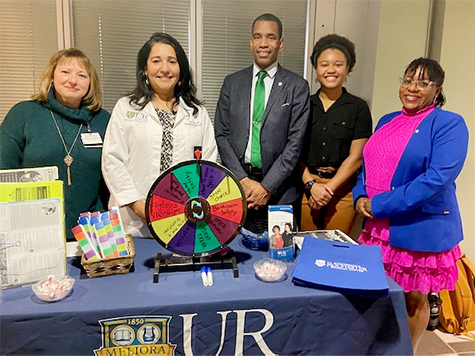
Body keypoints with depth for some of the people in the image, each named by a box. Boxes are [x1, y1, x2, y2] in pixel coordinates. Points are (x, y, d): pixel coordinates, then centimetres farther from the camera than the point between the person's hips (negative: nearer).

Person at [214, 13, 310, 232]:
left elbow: (295, 142, -5)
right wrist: (243, 180, -7)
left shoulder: (297, 86, 1)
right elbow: (221, 134, 3)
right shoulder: (232, 83, 8)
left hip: (279, 190, -1)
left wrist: (267, 186, -11)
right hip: (236, 186, 2)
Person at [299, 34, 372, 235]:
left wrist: (329, 188, -8)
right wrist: (311, 184, -8)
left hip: (342, 189, -1)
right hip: (307, 187, 2)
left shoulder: (358, 108, 3)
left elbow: (356, 157, -2)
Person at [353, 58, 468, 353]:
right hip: (378, 226, 6)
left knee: (414, 300, 11)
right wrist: (361, 197, -3)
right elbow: (369, 165, 17)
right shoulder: (387, 121, 12)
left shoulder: (449, 124, -9)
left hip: (421, 229, -5)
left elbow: (438, 178, -21)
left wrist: (380, 204, -20)